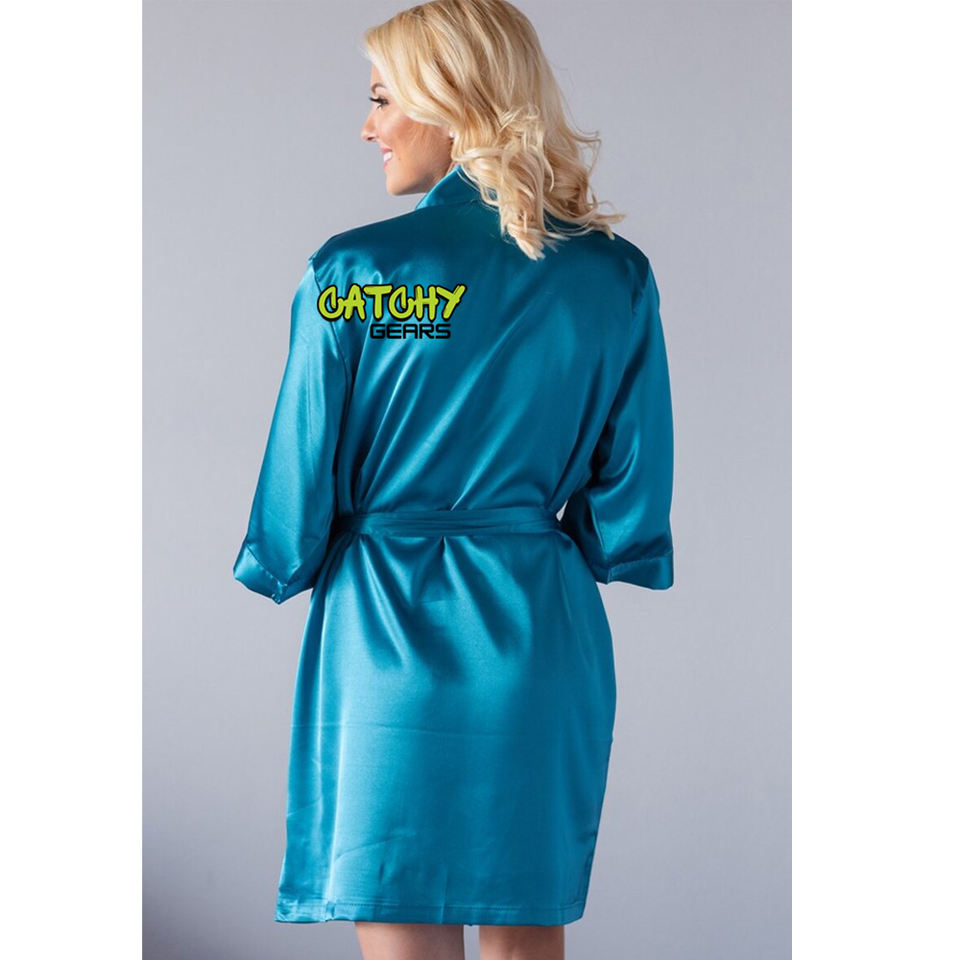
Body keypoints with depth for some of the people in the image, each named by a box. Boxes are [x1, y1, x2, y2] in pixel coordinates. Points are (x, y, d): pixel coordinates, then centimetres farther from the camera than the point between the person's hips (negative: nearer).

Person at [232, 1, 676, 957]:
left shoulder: (353, 273, -11)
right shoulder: (617, 276, -1)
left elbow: (301, 493, -6)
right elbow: (632, 497, 3)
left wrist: (281, 567, 15)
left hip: (387, 637, -3)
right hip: (545, 637, 3)